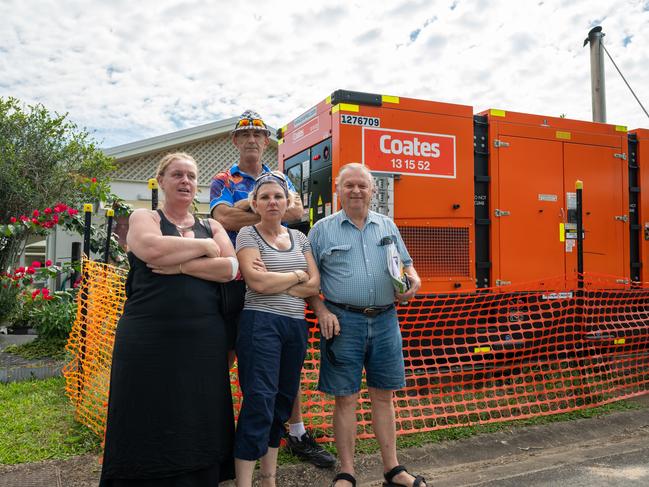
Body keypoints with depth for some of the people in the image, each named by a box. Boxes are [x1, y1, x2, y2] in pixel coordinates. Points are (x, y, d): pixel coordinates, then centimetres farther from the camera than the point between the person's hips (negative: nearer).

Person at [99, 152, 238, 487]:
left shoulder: (212, 227, 16)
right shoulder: (143, 218, 8)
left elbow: (230, 268, -2)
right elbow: (152, 248, -16)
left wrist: (177, 265, -11)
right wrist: (204, 247, -5)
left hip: (204, 339, 3)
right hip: (149, 340, -2)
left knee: (197, 424, 6)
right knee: (148, 424, 2)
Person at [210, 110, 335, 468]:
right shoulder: (223, 181, 7)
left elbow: (295, 210, -7)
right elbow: (224, 218, -14)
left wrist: (249, 206, -13)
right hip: (235, 277, -2)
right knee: (225, 355, 4)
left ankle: (297, 433, 22)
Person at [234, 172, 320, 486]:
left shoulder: (299, 238, 14)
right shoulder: (248, 234, 0)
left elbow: (314, 285, 3)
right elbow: (257, 282, -16)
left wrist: (272, 281, -9)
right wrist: (297, 275, -3)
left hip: (296, 326, 6)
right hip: (260, 324, -5)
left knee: (282, 403, 10)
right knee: (259, 403, -10)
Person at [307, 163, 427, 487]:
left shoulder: (387, 226, 12)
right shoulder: (322, 229, 2)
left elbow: (405, 263, 19)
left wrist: (414, 280, -3)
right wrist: (322, 311, -9)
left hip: (384, 319, 3)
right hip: (342, 321, -3)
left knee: (383, 396, 12)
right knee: (346, 398, 4)